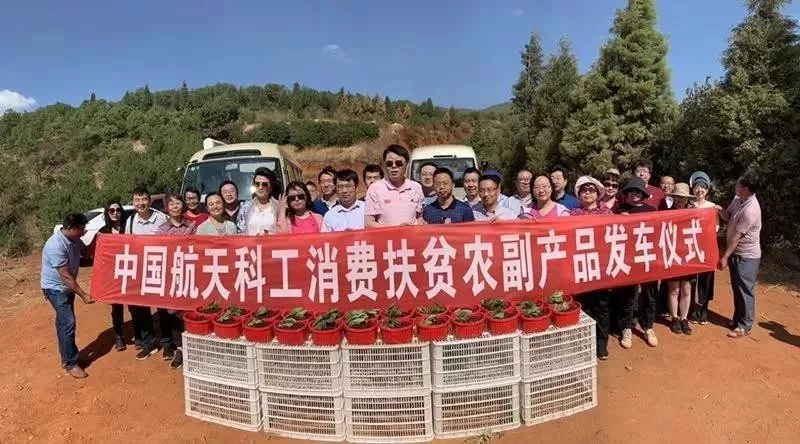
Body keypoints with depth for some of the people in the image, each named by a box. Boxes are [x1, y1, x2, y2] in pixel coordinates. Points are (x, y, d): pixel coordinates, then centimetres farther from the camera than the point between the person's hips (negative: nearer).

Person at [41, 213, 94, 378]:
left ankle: (68, 353, 32)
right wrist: (83, 294, -29)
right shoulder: (56, 246, -31)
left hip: (67, 286, 9)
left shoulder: (74, 239, -6)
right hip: (56, 288, -9)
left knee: (65, 322, 19)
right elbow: (65, 276, -30)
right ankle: (70, 363, 0)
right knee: (67, 323, -9)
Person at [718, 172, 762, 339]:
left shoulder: (750, 210, -27)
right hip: (736, 252, 9)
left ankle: (745, 326, 13)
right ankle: (738, 319, 30)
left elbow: (736, 237, -23)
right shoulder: (737, 199, -1)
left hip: (747, 256, -8)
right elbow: (728, 217, 13)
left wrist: (725, 257, -18)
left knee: (744, 290, 2)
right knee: (736, 288, 17)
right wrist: (720, 211, -10)